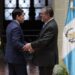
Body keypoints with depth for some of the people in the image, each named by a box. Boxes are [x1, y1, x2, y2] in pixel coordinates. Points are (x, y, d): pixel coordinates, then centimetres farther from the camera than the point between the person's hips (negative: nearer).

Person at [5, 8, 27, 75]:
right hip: (17, 57, -9)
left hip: (10, 56, 9)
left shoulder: (10, 25, 11)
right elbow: (16, 43, -27)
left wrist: (26, 44, 7)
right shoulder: (16, 27, -20)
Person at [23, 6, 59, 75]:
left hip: (48, 58, -10)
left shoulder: (51, 26, -20)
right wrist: (34, 47, 4)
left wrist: (31, 45, -19)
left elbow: (44, 41, -26)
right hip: (44, 57, 10)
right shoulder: (48, 24, 12)